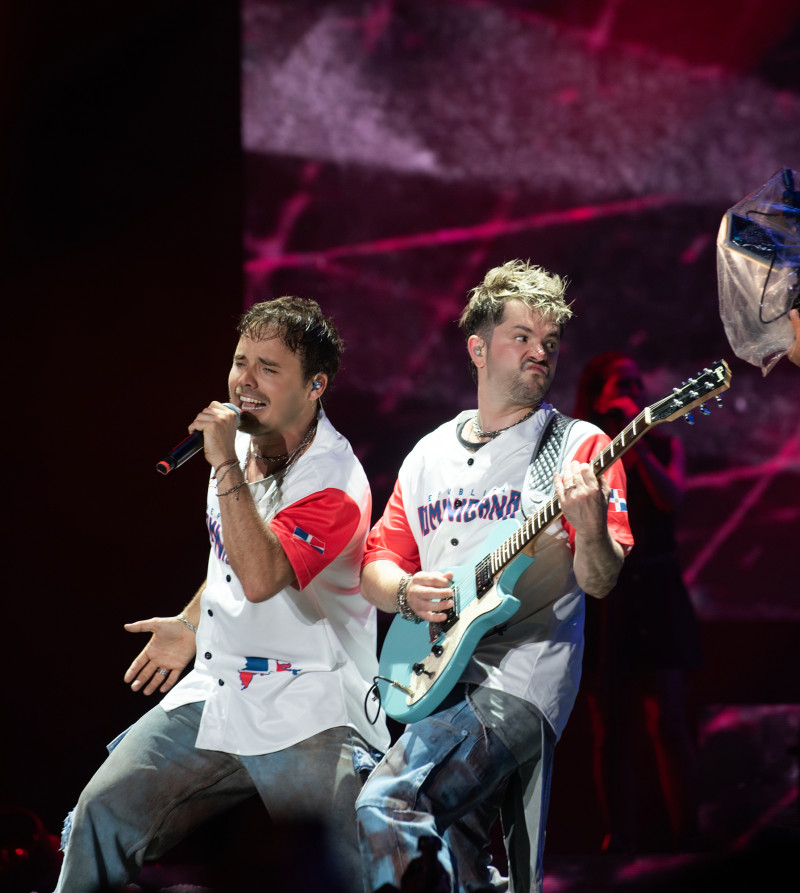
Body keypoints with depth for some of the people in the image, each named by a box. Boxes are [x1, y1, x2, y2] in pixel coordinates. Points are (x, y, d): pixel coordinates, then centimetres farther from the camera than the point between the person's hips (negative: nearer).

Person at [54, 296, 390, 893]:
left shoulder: (336, 484, -18)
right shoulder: (241, 445, 8)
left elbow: (260, 577, -33)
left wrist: (226, 468, -29)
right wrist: (190, 624, 24)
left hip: (308, 721, -7)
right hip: (214, 692, 7)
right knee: (104, 809, -2)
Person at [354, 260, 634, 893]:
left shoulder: (580, 447, 1)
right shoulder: (430, 456, 16)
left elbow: (599, 582, -7)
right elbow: (376, 566, 18)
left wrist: (591, 527, -28)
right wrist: (407, 592, -4)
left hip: (521, 676, -6)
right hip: (435, 678, 6)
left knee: (387, 808, -26)